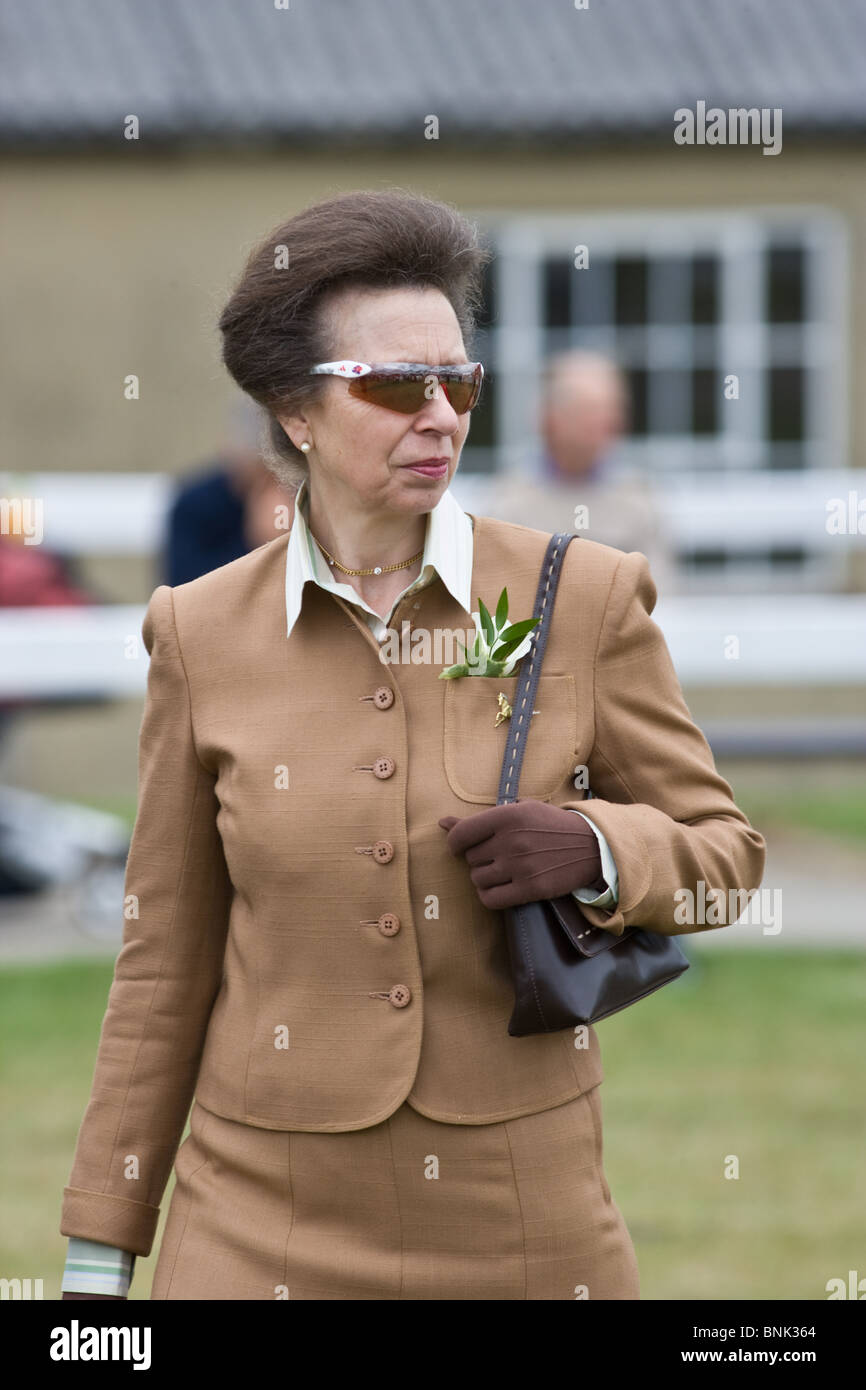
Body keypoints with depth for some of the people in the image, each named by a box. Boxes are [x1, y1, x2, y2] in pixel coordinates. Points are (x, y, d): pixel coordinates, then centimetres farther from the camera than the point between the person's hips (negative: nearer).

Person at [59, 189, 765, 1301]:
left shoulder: (584, 599, -2)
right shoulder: (204, 635, 0)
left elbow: (723, 847, 7)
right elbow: (166, 957, 6)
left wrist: (595, 852, -16)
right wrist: (99, 1251, 6)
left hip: (522, 1215, 0)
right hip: (271, 1221, 0)